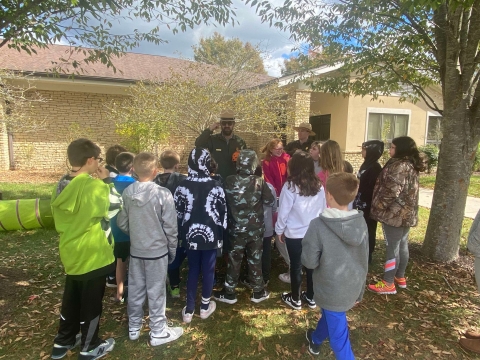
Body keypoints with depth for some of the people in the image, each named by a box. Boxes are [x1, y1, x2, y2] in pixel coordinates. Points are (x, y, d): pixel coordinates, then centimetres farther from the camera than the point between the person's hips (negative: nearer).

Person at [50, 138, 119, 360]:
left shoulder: (63, 185, 2)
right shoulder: (93, 186, -24)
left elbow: (59, 219, 10)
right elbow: (115, 208, -15)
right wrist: (106, 181, -10)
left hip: (71, 253, 8)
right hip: (92, 255, -7)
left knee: (71, 299, 23)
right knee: (91, 303, 10)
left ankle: (63, 342, 39)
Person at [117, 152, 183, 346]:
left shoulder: (127, 193, -7)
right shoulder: (162, 193, -20)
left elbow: (122, 223, 3)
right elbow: (170, 226, -14)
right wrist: (172, 249, 1)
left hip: (135, 250, 4)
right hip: (157, 250, -4)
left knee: (135, 290, 18)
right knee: (156, 292, 8)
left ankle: (134, 328, 35)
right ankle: (158, 333, 24)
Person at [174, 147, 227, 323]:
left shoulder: (183, 186, -7)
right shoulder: (215, 186, -9)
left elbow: (177, 213, -2)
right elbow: (223, 212, -4)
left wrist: (181, 234, 9)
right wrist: (221, 234, 8)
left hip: (190, 235, 1)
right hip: (211, 235, -1)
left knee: (192, 270, 15)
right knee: (208, 270, 13)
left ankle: (189, 310, 21)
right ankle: (205, 307, 28)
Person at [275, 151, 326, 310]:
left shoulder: (290, 186, -17)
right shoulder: (318, 186, -3)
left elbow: (283, 212, -12)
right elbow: (323, 209, 7)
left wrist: (279, 230, 2)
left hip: (294, 234, -4)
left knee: (295, 266, 11)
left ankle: (295, 299, 26)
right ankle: (311, 297, 31)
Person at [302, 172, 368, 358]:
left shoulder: (318, 225, -28)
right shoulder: (361, 222, -10)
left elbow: (309, 262, -19)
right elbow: (364, 259, 2)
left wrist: (307, 244, 0)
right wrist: (360, 288, 16)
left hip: (332, 290, -6)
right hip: (353, 287, 6)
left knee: (339, 337, 13)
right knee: (329, 316, 31)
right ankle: (316, 340, 57)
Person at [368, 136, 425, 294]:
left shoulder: (399, 166, -20)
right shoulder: (411, 165, 12)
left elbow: (391, 191, -24)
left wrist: (378, 207, -12)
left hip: (395, 213, -10)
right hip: (407, 213, 10)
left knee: (392, 247, -3)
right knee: (402, 245, 17)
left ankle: (388, 284, 6)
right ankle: (400, 277, 31)